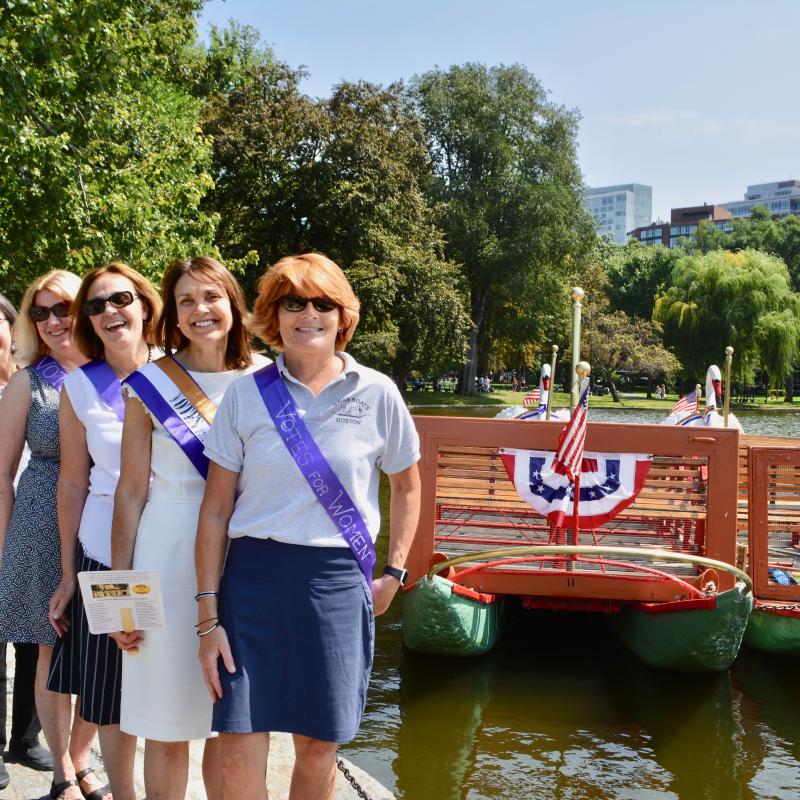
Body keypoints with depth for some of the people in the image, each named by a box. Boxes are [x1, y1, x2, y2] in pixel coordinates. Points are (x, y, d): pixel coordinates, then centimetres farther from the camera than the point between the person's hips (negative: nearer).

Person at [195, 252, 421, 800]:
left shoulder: (377, 393, 0)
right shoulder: (246, 394, 0)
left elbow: (406, 486, 14)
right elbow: (215, 510, 1)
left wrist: (393, 574, 7)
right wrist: (208, 617, -2)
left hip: (337, 582, 0)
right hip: (254, 576, 0)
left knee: (318, 750, 10)